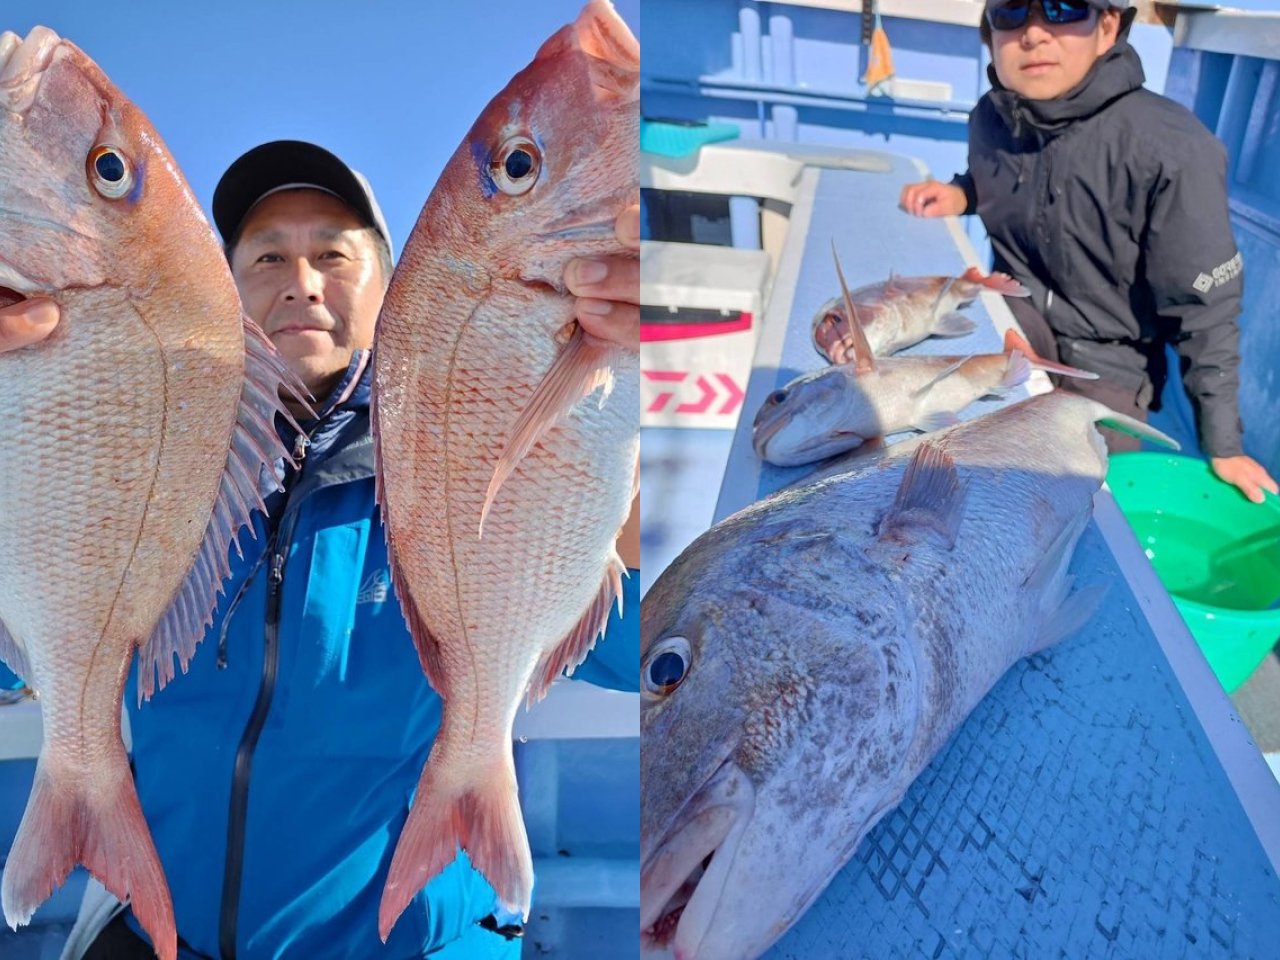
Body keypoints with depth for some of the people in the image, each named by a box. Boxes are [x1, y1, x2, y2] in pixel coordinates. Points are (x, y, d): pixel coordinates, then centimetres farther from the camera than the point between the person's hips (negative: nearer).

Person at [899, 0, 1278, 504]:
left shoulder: (1172, 150, -25)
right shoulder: (990, 118, -9)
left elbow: (1203, 309, -16)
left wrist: (1223, 445, -9)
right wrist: (960, 194, -7)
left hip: (1107, 362, -3)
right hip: (1015, 316, 3)